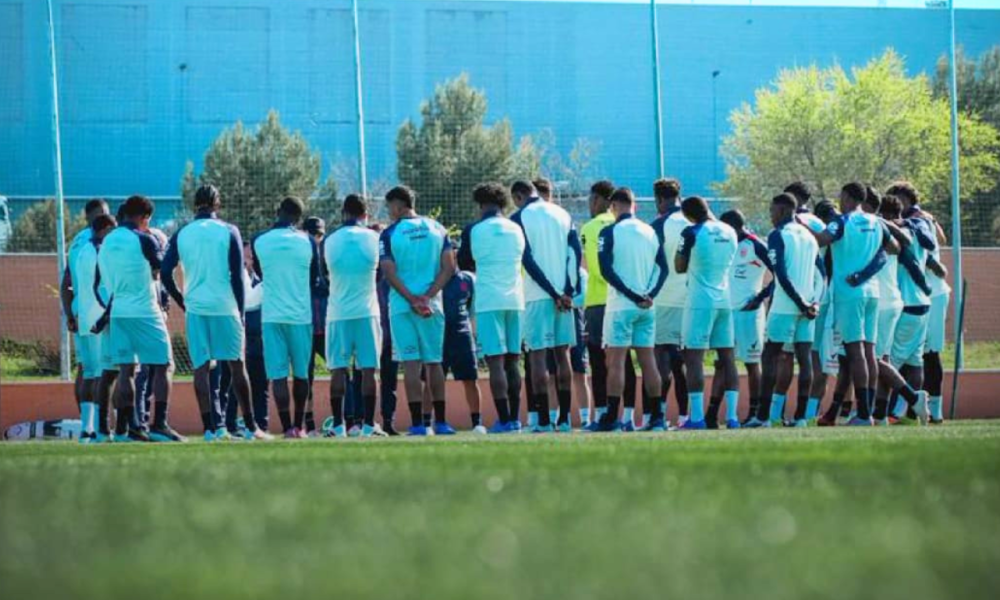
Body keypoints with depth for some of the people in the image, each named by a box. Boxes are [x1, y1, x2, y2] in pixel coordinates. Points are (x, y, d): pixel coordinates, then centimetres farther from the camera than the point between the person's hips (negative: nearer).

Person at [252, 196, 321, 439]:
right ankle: (299, 426, 17)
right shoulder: (307, 241, -2)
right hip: (301, 314, 0)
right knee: (301, 373, 12)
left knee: (278, 374, -1)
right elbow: (315, 280, 9)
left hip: (271, 315, 0)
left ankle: (287, 427, -9)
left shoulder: (260, 242, -1)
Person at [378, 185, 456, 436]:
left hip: (402, 305, -3)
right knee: (434, 362, 10)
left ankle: (417, 423, -7)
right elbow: (449, 268, 0)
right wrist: (427, 296, -7)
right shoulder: (437, 229, 7)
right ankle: (440, 422, 11)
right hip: (432, 306, 3)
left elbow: (389, 272, -11)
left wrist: (413, 300, -12)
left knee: (411, 364, -3)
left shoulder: (389, 234, -3)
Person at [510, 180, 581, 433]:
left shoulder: (519, 218, -2)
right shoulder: (563, 214, 13)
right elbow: (576, 252, 3)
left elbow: (527, 259, -10)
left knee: (538, 355, -3)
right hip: (564, 294, 5)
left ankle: (544, 421, -7)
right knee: (562, 354, 9)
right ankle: (564, 418, 8)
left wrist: (553, 293, -10)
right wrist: (568, 291, -2)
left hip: (537, 296, -5)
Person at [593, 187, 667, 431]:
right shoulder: (650, 232, 10)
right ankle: (657, 417, 7)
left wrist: (633, 295, -12)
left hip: (620, 306, -5)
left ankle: (612, 418, -5)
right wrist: (649, 295, -3)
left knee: (616, 361, -3)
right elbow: (663, 268, 6)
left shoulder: (610, 233, -6)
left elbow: (606, 270, -13)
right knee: (648, 360, 8)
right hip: (647, 308, 5)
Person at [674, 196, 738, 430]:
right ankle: (732, 415, 5)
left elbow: (680, 267, -4)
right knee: (727, 357, 8)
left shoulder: (692, 233, -10)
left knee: (694, 357, -4)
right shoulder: (729, 232, 7)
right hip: (725, 301, 6)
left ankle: (697, 417, -10)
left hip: (700, 302, -6)